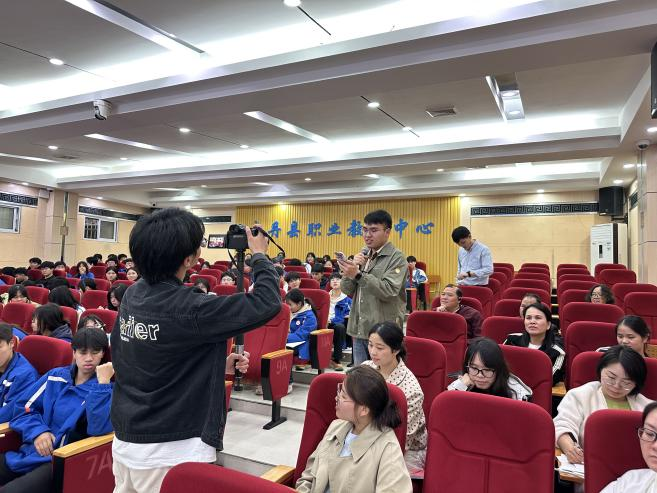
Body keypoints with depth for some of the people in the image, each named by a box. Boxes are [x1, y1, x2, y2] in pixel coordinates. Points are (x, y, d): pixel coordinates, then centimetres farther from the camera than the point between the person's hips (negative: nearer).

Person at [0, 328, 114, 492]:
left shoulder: (106, 387, -3)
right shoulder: (56, 376, 12)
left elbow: (99, 428, -19)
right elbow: (24, 410, 13)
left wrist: (102, 381, -21)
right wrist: (37, 431, -7)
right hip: (30, 452, 5)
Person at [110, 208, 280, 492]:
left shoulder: (131, 296, -1)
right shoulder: (187, 309, -25)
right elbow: (268, 303, -20)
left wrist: (217, 365, 11)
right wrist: (259, 255, -5)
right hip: (171, 451, -8)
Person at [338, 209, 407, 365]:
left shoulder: (397, 257, -8)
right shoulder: (363, 255, 12)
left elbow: (388, 291, -21)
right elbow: (346, 290, 7)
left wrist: (358, 274, -27)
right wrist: (353, 266, -9)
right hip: (359, 330, 6)